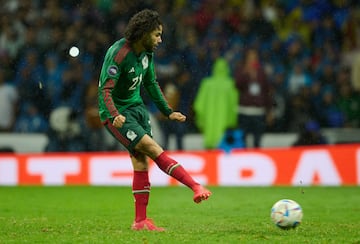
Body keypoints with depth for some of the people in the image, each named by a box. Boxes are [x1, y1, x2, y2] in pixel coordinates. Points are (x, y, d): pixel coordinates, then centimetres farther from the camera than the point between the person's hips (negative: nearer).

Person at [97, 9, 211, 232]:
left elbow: (151, 84, 18)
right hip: (117, 114, -8)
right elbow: (105, 89, -28)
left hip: (137, 107, 8)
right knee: (154, 149, -19)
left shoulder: (147, 52, 3)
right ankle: (196, 187, -21)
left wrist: (168, 112, 17)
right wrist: (114, 116, -43)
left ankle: (141, 221, 5)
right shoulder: (119, 54, -23)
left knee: (141, 164, 1)